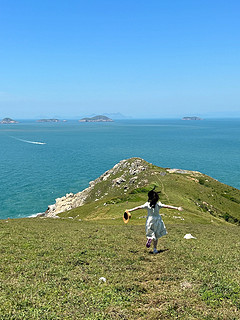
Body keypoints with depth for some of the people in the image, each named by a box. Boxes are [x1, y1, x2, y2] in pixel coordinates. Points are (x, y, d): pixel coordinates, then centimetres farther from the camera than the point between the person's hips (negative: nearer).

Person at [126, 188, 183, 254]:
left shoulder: (147, 204, -7)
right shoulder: (158, 204, -11)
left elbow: (138, 207, -6)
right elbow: (167, 206, -13)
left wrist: (130, 210, 1)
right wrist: (176, 208, -10)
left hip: (149, 220, 1)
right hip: (157, 220, -1)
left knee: (150, 234, 14)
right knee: (156, 236, 13)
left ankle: (149, 239, -20)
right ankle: (155, 249, 9)